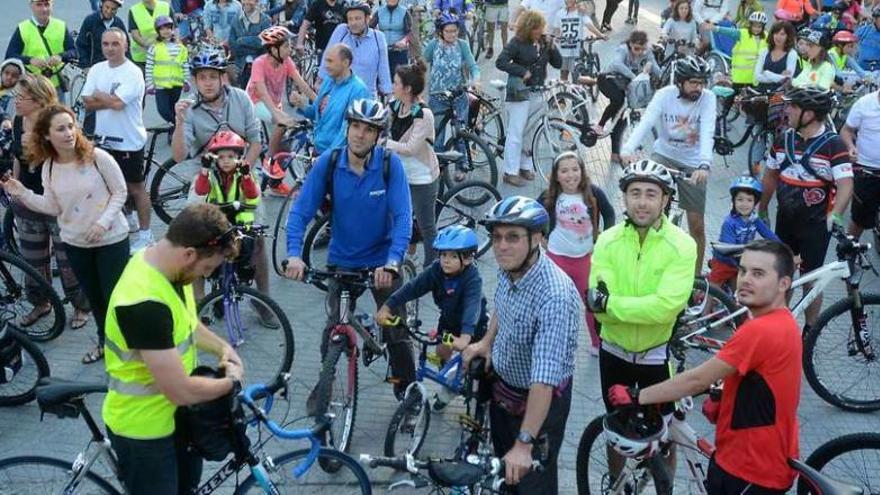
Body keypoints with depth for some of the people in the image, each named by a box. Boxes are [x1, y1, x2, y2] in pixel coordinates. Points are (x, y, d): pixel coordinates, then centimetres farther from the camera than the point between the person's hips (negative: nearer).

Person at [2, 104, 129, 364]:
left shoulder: (97, 157, -17)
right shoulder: (48, 168, -3)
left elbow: (120, 193, -10)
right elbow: (53, 207, 0)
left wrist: (104, 221, -21)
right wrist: (23, 194, -12)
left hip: (111, 239, -4)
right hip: (75, 243, 4)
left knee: (115, 295, 3)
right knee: (93, 297, 18)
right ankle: (105, 341, 38)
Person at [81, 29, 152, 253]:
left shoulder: (133, 73, -14)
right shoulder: (97, 69, 5)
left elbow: (117, 103, -25)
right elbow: (87, 103, -2)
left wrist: (98, 95, -7)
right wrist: (110, 100, -16)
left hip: (128, 141, -6)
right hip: (103, 139, 6)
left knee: (135, 188, 5)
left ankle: (144, 233, 16)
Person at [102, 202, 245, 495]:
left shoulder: (165, 265, -7)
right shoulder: (144, 303, -37)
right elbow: (182, 391, -33)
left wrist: (222, 348, -2)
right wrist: (232, 382, -15)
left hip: (173, 414, 9)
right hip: (142, 428, -9)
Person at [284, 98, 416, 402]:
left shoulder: (390, 164, -17)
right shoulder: (328, 163, -14)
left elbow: (403, 217, -22)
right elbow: (301, 212, -15)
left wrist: (392, 263, -36)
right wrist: (294, 254, -30)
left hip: (382, 261, -1)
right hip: (341, 260, 1)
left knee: (396, 331, 5)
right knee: (335, 327, 7)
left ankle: (406, 387, 26)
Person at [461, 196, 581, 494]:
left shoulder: (554, 296, -37)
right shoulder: (508, 268, -12)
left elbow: (544, 380, -40)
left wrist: (525, 444, -41)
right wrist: (487, 341, 2)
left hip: (541, 399, -7)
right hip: (503, 385, 7)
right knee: (504, 469, 27)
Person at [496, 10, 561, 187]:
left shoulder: (544, 41, 8)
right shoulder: (517, 43, -9)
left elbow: (558, 64, 7)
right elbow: (500, 62, -18)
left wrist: (552, 47, -9)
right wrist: (523, 71, -21)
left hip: (538, 93, 6)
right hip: (520, 93, -6)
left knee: (530, 133, 12)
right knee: (516, 134, -5)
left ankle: (525, 167, 25)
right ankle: (510, 172, -1)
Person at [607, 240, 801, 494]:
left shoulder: (761, 331, -26)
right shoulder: (782, 323, 8)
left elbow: (697, 380, -22)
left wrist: (637, 396, -14)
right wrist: (724, 403, 1)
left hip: (751, 472, -10)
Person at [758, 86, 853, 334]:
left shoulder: (833, 145, -15)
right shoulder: (784, 139, 1)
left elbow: (845, 184, -21)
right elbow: (770, 176, 13)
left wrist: (835, 215, -36)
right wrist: (761, 210, 17)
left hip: (815, 224, -5)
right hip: (785, 220, 5)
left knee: (810, 279, 4)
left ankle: (810, 330, 17)